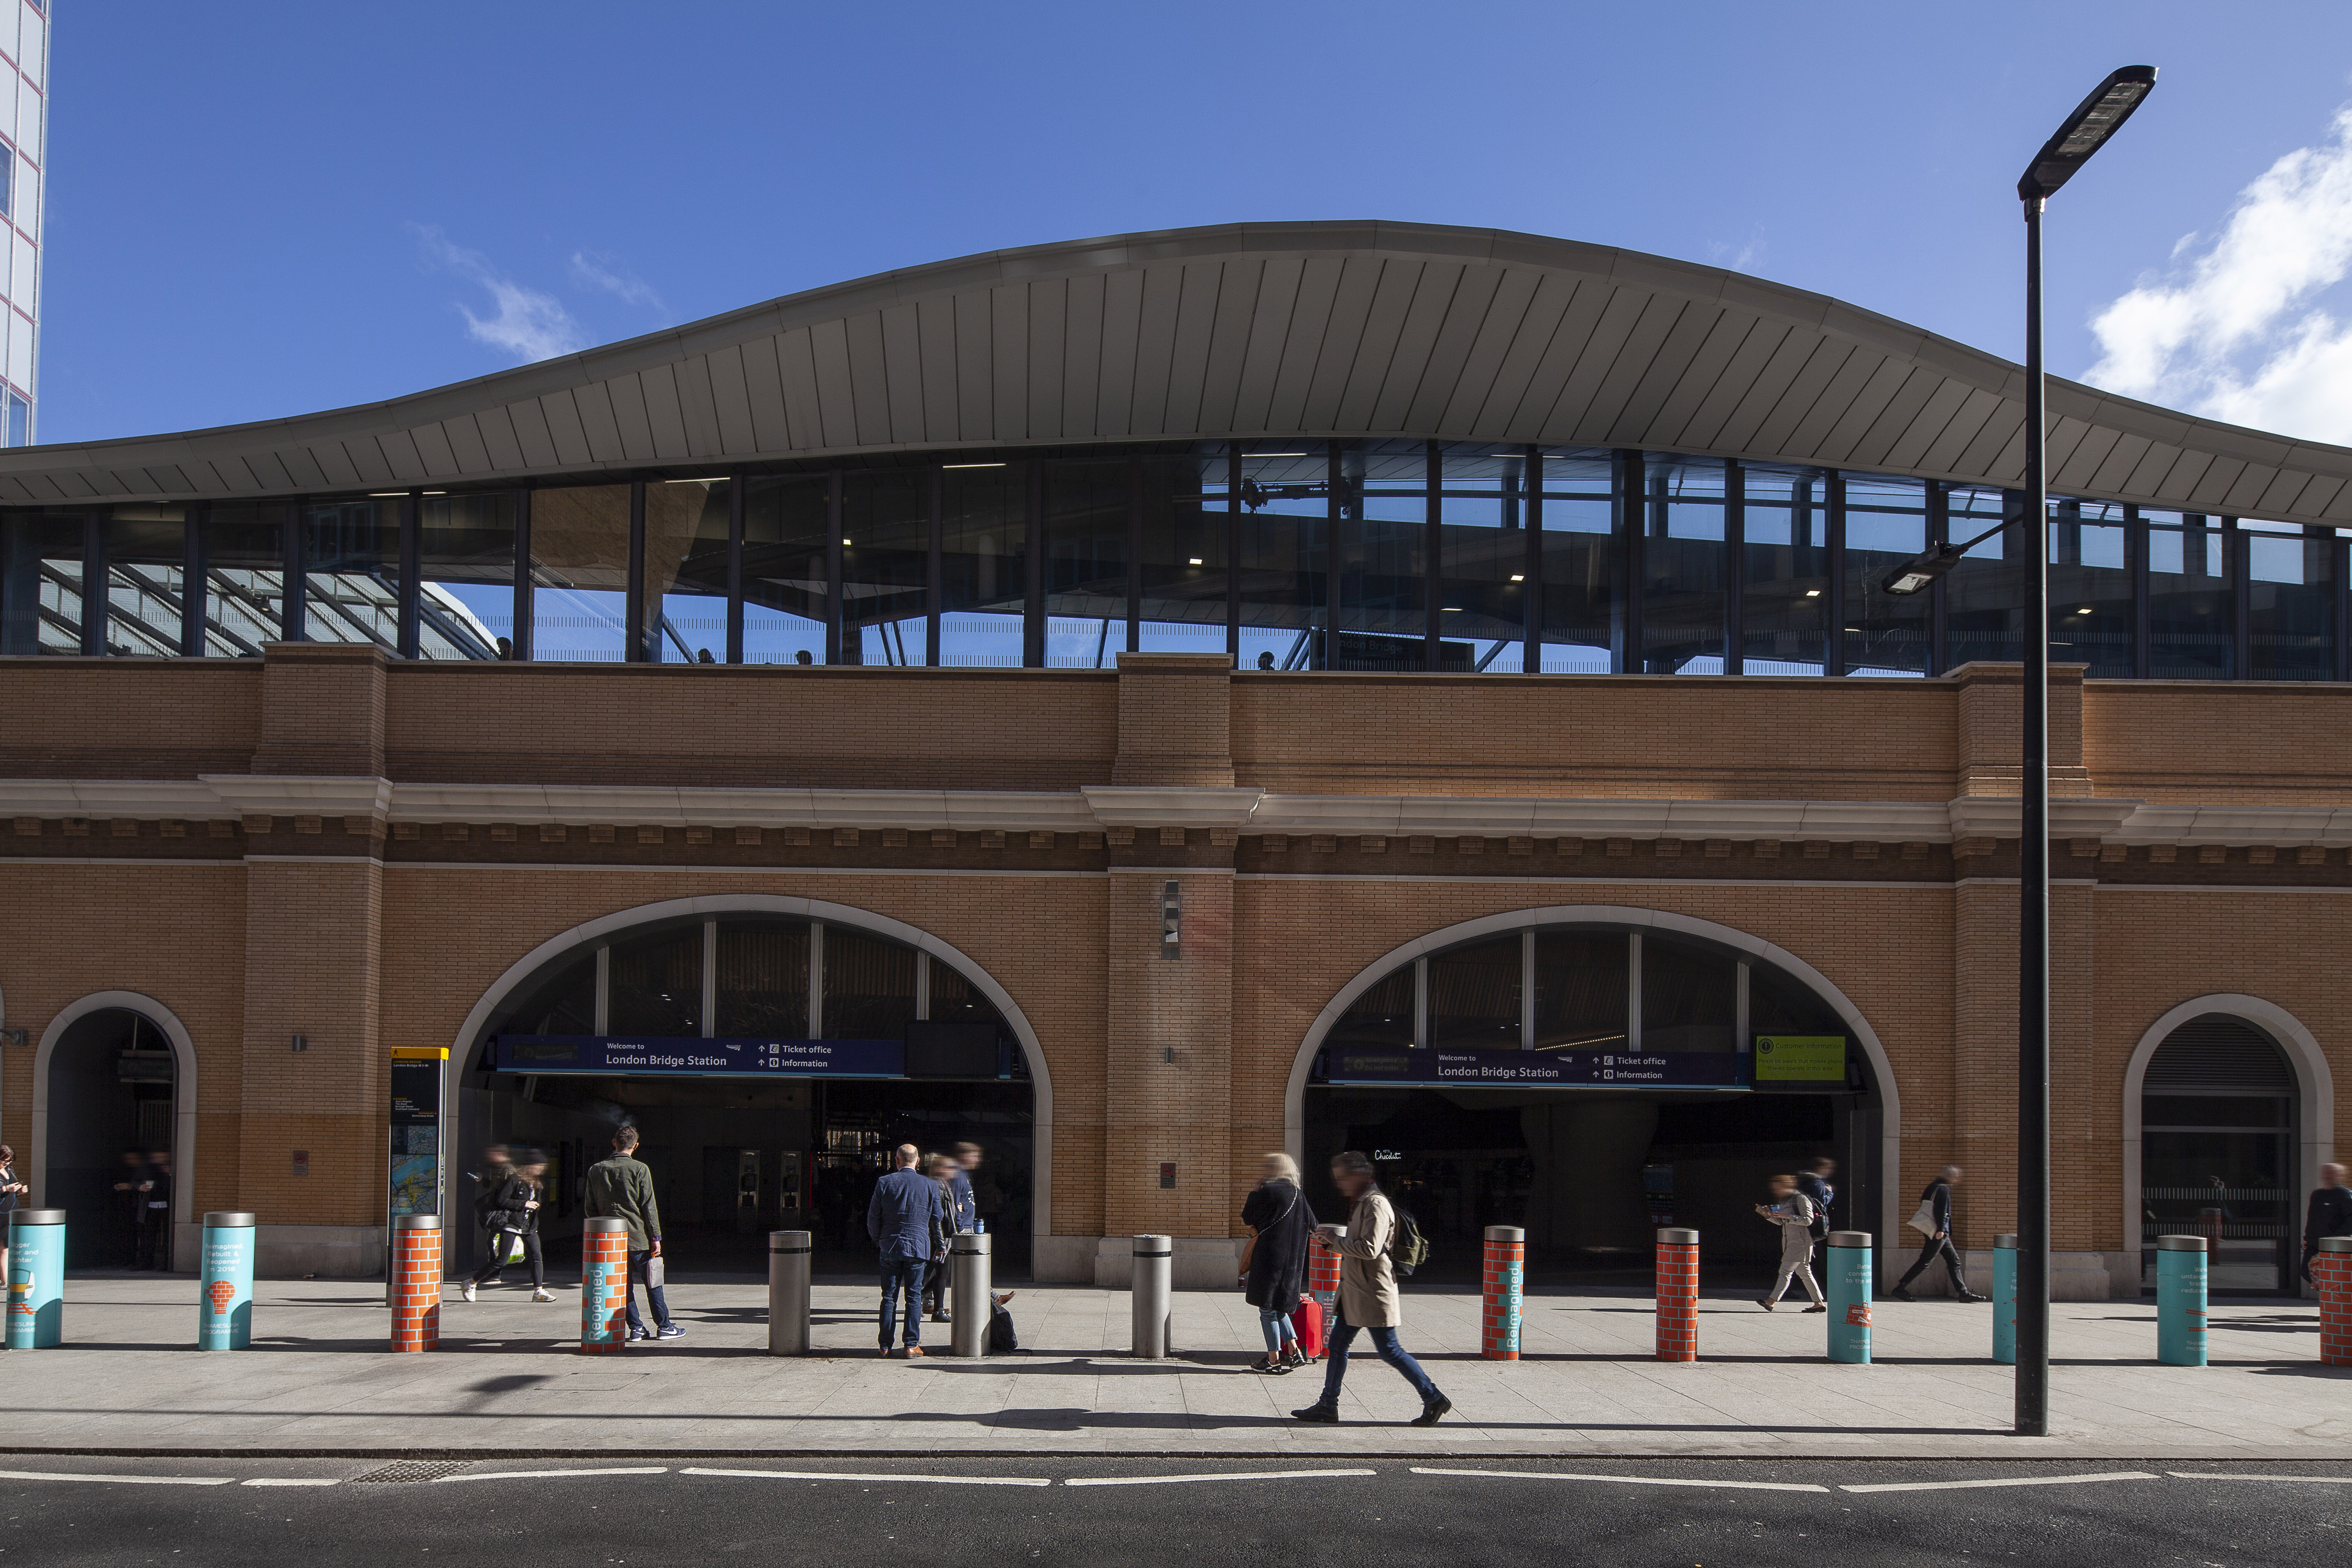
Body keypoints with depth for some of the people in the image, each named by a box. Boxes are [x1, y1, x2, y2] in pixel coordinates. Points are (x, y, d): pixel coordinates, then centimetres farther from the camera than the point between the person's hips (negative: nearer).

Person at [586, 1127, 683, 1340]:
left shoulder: (596, 1170, 3)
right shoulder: (640, 1169, -9)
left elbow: (591, 1208, 8)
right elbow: (649, 1207, -9)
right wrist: (655, 1237, -5)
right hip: (638, 1237, -4)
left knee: (624, 1284, 10)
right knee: (652, 1283, 5)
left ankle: (635, 1327, 10)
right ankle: (664, 1327, 9)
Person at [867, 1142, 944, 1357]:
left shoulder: (884, 1183, -4)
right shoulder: (930, 1185, -3)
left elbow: (872, 1218, -1)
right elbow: (936, 1218, 6)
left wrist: (877, 1239, 16)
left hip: (890, 1248, 0)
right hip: (918, 1247, 0)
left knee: (889, 1297, 6)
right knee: (914, 1297, 5)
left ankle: (886, 1346, 6)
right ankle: (912, 1345, 2)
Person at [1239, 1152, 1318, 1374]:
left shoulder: (1266, 1192, -13)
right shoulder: (1298, 1195, 7)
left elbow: (1247, 1219, -7)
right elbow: (1312, 1226, 12)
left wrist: (1253, 1194, 4)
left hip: (1269, 1257, -7)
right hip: (1292, 1261, 7)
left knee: (1267, 1310, 2)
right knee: (1279, 1307, 20)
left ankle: (1274, 1360, 5)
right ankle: (1294, 1352, 12)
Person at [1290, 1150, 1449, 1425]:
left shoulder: (1375, 1205, -17)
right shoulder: (1360, 1203, 15)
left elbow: (1369, 1249, -26)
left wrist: (1335, 1239, -16)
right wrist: (1332, 1240, 7)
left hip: (1373, 1292, -10)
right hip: (1353, 1290, 10)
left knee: (1389, 1351, -5)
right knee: (1337, 1345, 10)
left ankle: (1434, 1400, 5)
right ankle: (1327, 1406, 16)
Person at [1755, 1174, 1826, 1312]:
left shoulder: (1801, 1199, -13)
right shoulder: (1783, 1201, 13)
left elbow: (1808, 1220, -20)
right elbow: (1780, 1222, 21)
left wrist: (1788, 1216, -26)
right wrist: (1769, 1214, 3)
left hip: (1800, 1242, -10)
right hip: (1789, 1242, 10)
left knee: (1786, 1271, -11)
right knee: (1804, 1273, 11)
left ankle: (1771, 1301, -14)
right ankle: (1819, 1303, 15)